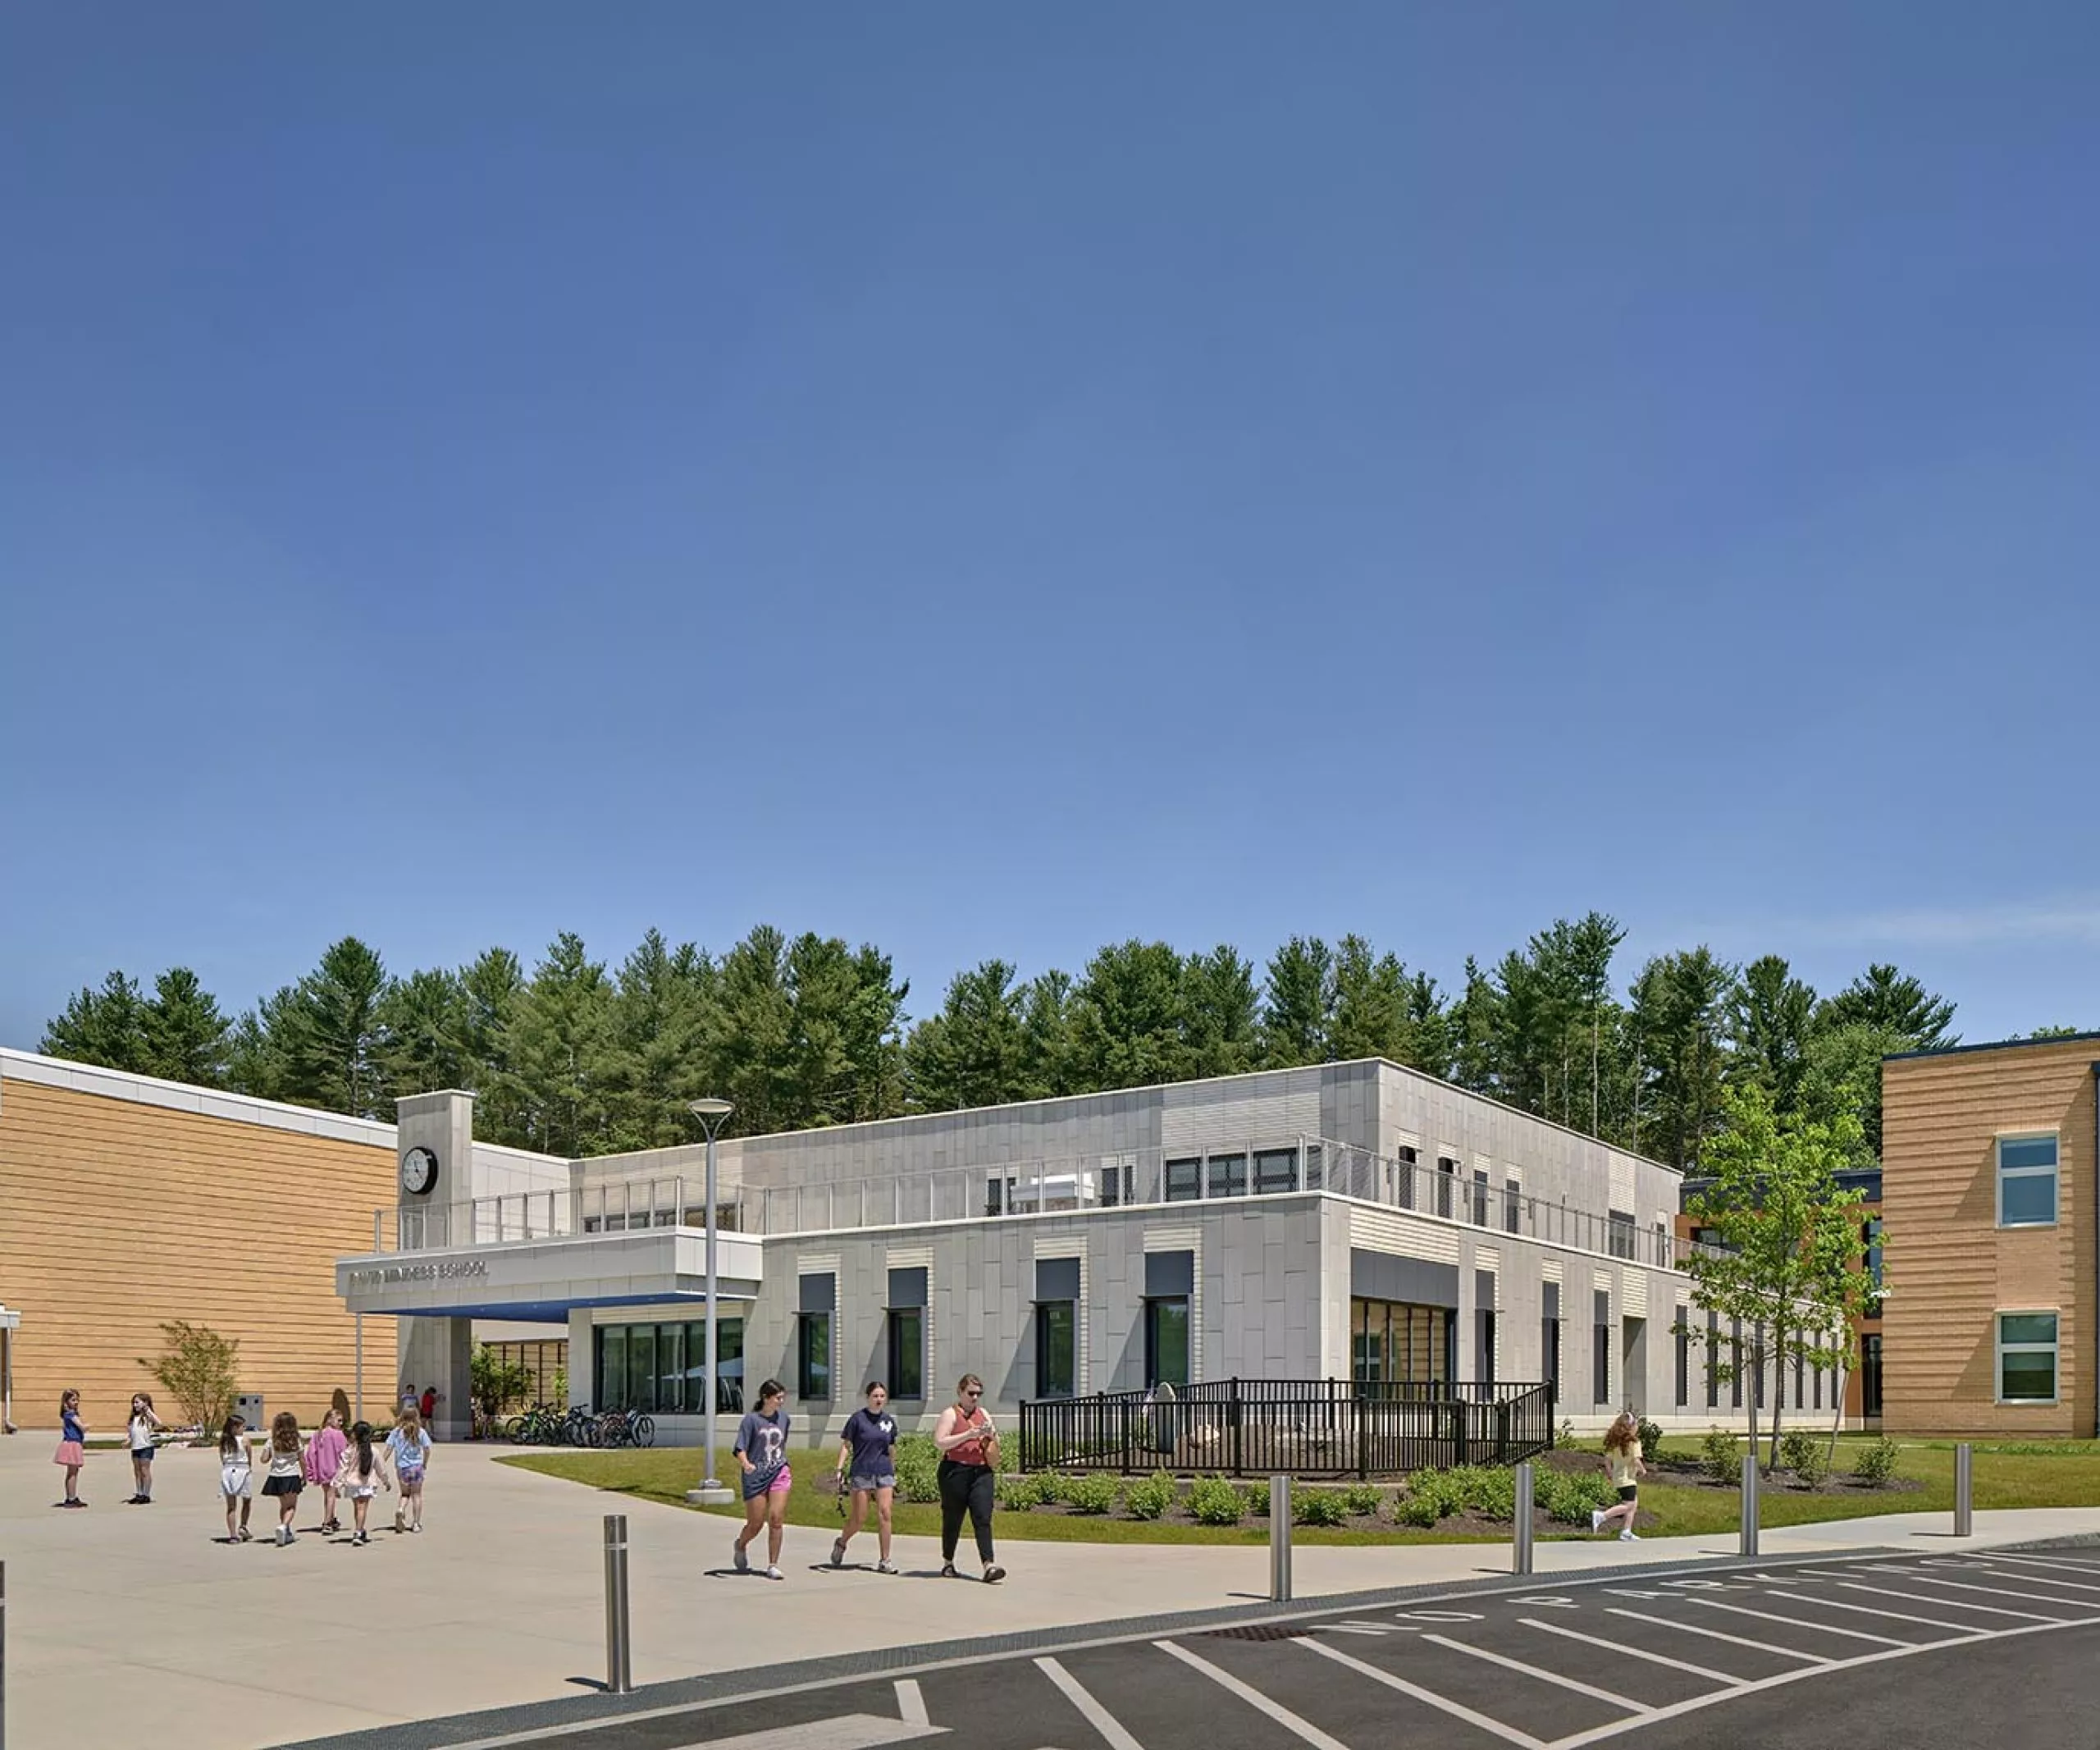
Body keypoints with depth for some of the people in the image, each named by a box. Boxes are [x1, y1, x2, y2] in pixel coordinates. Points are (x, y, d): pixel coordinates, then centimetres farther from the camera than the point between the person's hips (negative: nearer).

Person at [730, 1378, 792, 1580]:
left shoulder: (783, 1417, 7)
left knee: (776, 1519, -11)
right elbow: (740, 1449, -11)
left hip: (779, 1473, 3)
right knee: (755, 1524, 5)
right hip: (755, 1476, -3)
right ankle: (739, 1546, 38)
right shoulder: (751, 1419, -8)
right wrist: (745, 1464, -30)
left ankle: (773, 1566, -2)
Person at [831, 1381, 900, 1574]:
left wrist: (894, 1474, 22)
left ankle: (885, 1561, -1)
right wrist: (840, 1469, -10)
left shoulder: (889, 1421, 8)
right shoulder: (858, 1418, -4)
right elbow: (846, 1445, -2)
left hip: (884, 1473, 3)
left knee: (884, 1514, -7)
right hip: (861, 1473, -3)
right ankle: (841, 1544, 31)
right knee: (859, 1518, 1)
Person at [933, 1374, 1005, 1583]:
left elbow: (995, 1444, 23)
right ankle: (948, 1564, 23)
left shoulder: (983, 1414, 18)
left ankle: (989, 1566, -17)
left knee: (983, 1519, -8)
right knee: (953, 1519, 6)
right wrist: (968, 1435, -16)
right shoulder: (950, 1414, 1)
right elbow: (939, 1443, -11)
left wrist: (991, 1435, -1)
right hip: (956, 1470, -4)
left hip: (982, 1471, 4)